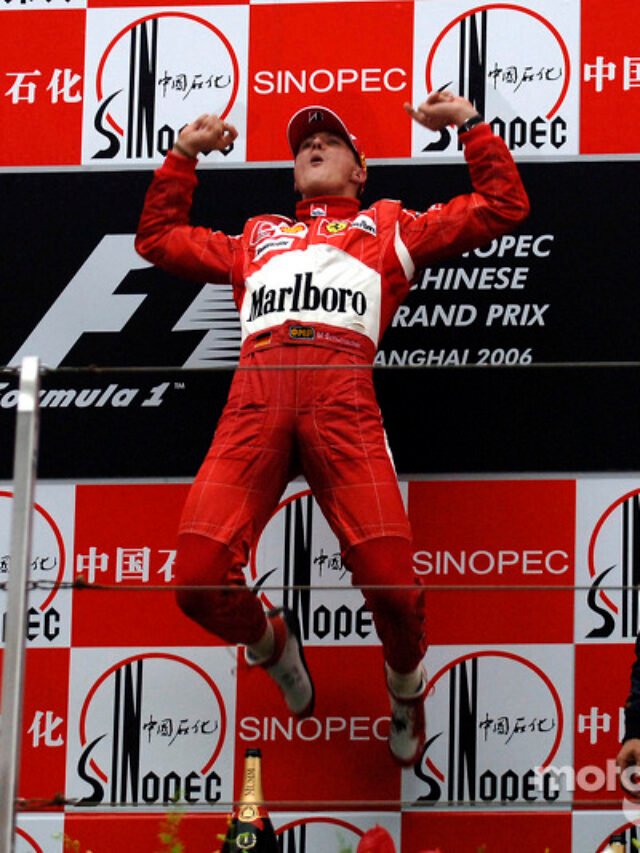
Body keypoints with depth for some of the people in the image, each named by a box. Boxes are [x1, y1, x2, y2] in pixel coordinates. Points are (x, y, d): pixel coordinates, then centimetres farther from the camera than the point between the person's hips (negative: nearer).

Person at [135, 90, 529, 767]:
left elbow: (502, 207, 30)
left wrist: (471, 124, 29)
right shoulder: (258, 236, 39)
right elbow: (158, 239, 45)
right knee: (198, 578, -19)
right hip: (255, 390, 2)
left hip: (341, 389, -2)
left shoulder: (390, 227, 32)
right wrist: (183, 155, 41)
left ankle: (406, 686, 11)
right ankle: (271, 644, 15)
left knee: (389, 578, -22)